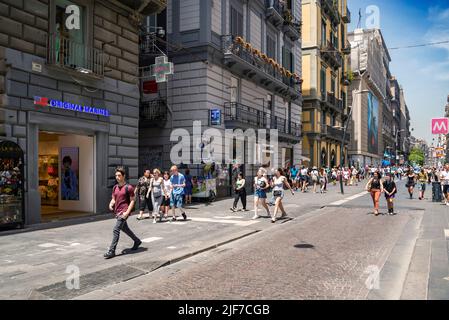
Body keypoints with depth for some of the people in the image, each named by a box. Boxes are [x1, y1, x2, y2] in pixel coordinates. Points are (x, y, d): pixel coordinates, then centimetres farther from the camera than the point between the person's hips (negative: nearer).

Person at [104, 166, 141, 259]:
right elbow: (113, 199, 18)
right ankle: (137, 241, 40)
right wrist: (111, 204, -5)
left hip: (124, 212, -8)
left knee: (116, 230, -12)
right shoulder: (115, 187, 10)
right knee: (125, 228, 21)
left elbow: (132, 200, -9)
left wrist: (127, 212, -17)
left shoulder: (129, 187, -10)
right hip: (117, 212, 8)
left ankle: (112, 251, -6)